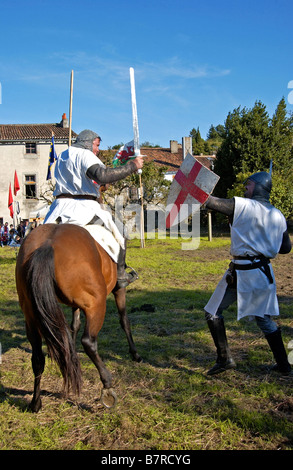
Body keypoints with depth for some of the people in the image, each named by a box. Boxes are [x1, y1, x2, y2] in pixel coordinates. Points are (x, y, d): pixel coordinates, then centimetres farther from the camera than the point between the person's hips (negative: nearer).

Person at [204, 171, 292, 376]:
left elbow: (210, 201, -13)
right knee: (265, 318, 20)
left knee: (213, 312, 9)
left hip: (241, 272, -6)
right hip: (264, 272, 6)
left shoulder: (242, 206, -10)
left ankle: (225, 358, 7)